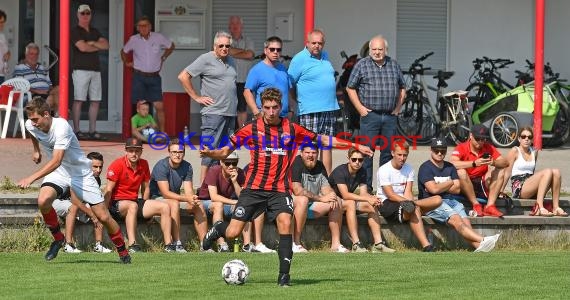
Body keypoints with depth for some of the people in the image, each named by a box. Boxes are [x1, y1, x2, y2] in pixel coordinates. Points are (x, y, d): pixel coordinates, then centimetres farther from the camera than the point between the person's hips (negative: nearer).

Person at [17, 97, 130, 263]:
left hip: (81, 172, -5)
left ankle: (123, 251, 18)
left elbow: (56, 161, -40)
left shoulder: (61, 127, -33)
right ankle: (58, 238, -3)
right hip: (58, 173, 5)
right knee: (43, 201, -25)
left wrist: (31, 178, -46)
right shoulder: (30, 125, -12)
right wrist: (36, 150, 25)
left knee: (103, 216, -4)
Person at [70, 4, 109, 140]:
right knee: (78, 100, -9)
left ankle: (92, 131, 8)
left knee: (95, 101, 4)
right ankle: (76, 130, -9)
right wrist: (98, 47, 2)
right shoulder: (75, 31, 0)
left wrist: (92, 43, -7)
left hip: (95, 69, 7)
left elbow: (106, 45, 9)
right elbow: (82, 47, -14)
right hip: (81, 69, -7)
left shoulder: (94, 31, 21)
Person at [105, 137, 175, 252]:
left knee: (165, 207, -7)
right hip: (117, 203, -7)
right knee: (133, 206, -39)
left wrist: (146, 209, 12)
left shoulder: (144, 164, 6)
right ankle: (132, 246, -47)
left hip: (135, 201, 7)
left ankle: (168, 245, -6)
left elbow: (145, 188, 18)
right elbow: (109, 190, -14)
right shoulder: (118, 164, -12)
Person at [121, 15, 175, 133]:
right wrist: (126, 63, 10)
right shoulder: (134, 40, -1)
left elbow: (171, 46, 15)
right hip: (139, 76, 0)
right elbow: (124, 51, 19)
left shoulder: (158, 37, -4)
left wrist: (163, 58, 11)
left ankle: (162, 132, 1)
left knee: (159, 106, -5)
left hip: (154, 77, 0)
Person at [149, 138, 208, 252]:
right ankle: (177, 244, -38)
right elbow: (166, 193, -27)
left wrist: (193, 200, -31)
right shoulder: (161, 166, -20)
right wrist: (186, 199, -36)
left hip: (176, 197, 6)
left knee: (199, 206, -14)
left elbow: (189, 191, -6)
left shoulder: (187, 167, -1)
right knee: (174, 203, -36)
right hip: (156, 198, -6)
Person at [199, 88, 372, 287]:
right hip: (254, 188, -1)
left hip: (280, 190, 1)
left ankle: (284, 274, -18)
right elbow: (225, 152, 6)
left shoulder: (292, 129, 6)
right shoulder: (252, 129, 2)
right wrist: (209, 153, -16)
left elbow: (323, 140, 12)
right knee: (233, 233, -5)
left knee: (285, 223, -25)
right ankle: (219, 228, 32)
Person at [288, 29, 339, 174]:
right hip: (310, 112, -7)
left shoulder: (325, 56, 14)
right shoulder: (299, 59, -7)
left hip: (330, 108, 7)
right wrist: (300, 100, -2)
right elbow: (289, 85, -5)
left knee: (327, 145, 8)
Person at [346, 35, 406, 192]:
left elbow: (402, 88, 21)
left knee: (388, 152, 6)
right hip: (370, 114, -3)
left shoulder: (394, 65, 12)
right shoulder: (362, 65, 1)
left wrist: (398, 107, 10)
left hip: (390, 116, 3)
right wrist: (360, 108, -4)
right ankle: (365, 187, -2)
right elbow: (350, 88, 3)